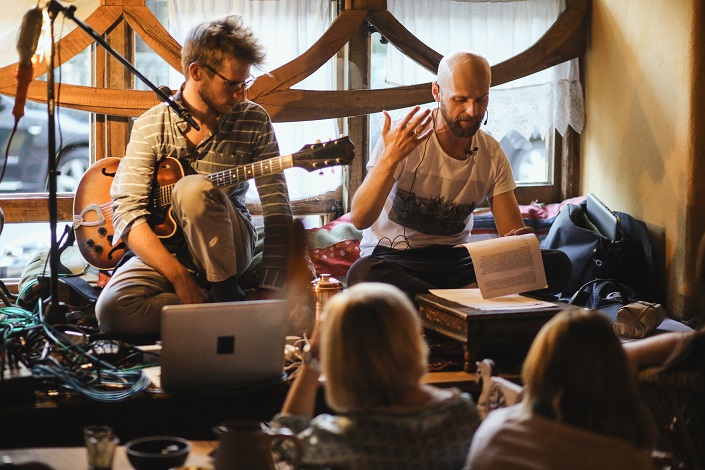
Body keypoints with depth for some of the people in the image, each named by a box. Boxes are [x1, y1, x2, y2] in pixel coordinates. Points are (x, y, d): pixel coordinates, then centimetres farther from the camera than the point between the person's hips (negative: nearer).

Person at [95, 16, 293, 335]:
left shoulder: (253, 121, -5)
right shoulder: (151, 126, -6)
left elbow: (277, 212, -9)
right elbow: (127, 212, -13)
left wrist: (270, 289, -21)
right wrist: (179, 277, -24)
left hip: (225, 245, -1)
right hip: (163, 248, 1)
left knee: (193, 189, -32)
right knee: (112, 309, -29)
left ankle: (228, 296, -17)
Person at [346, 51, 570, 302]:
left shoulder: (492, 154, 3)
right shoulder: (402, 139, -10)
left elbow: (513, 230, 2)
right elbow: (359, 219, -18)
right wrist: (390, 158, -32)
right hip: (393, 259, -4)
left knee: (557, 264, -17)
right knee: (363, 274, -41)